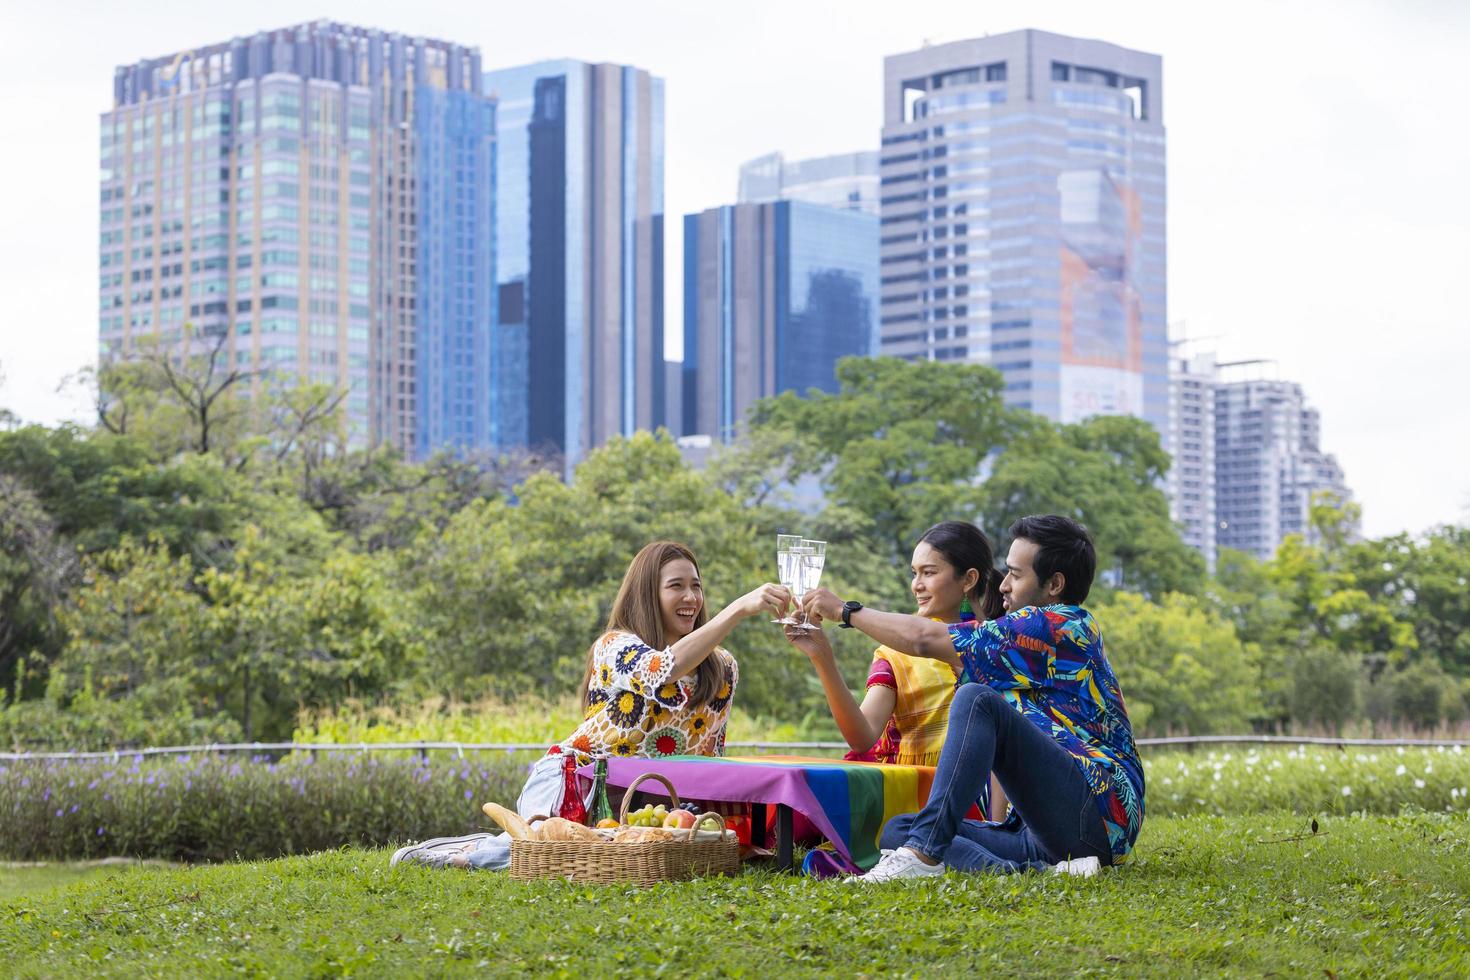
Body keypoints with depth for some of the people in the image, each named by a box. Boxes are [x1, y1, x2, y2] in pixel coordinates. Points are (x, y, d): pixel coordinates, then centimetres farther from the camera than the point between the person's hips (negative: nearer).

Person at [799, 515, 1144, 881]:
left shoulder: (1060, 625, -4)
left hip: (1097, 810, -10)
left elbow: (925, 639, -7)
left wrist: (845, 610, 5)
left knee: (976, 699, -24)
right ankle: (1038, 872, -21)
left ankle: (924, 852, -30)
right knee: (897, 830, 0)